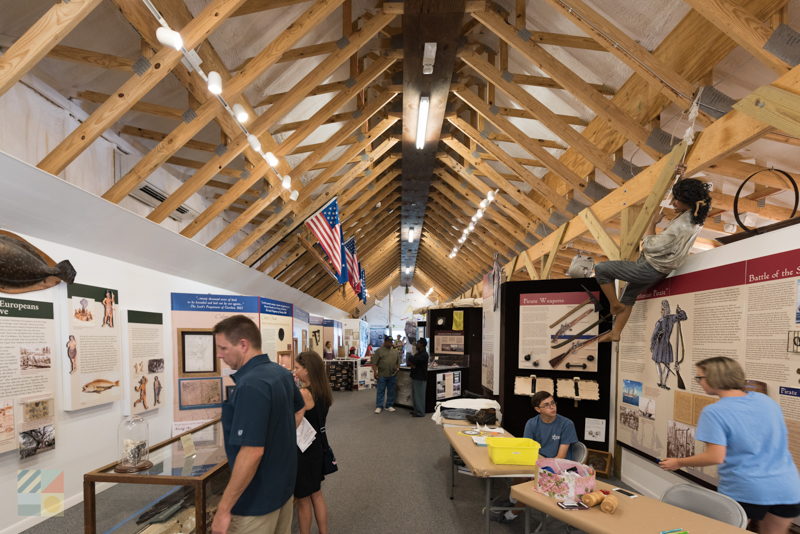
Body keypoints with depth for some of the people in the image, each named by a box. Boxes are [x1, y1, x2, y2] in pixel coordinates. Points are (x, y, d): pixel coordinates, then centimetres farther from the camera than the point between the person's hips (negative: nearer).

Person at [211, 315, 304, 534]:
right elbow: (299, 410, 20)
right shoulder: (282, 373, 3)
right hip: (283, 485, 8)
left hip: (257, 500, -8)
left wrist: (223, 509, -23)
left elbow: (252, 452, -29)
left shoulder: (251, 386, -27)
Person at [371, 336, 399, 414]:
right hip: (382, 375, -4)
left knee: (391, 391, 8)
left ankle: (389, 406, 18)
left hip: (393, 375, 4)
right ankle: (379, 407, 5)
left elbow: (398, 361, 19)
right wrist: (375, 372, -13)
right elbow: (374, 363, -5)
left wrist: (398, 368, 2)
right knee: (380, 391, 0)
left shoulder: (395, 351, 13)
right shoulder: (379, 351, -2)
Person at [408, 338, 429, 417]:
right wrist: (411, 364, -2)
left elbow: (413, 360, -21)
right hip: (415, 377, 10)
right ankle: (416, 410, 26)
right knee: (414, 395, 16)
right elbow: (409, 362, 19)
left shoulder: (424, 354, -16)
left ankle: (420, 412, 2)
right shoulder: (418, 353, 15)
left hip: (420, 378, -10)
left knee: (419, 395, -4)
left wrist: (412, 356, -2)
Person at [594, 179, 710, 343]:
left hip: (650, 269, -10)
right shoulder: (696, 219, -4)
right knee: (629, 295, 23)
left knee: (601, 269, -6)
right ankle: (615, 333, 28)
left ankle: (615, 305, 11)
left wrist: (652, 223, -13)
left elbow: (651, 247, -24)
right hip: (660, 270, 10)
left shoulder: (680, 226, -32)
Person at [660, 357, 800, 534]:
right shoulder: (766, 400, 4)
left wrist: (678, 463, -5)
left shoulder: (714, 412, -16)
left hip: (745, 492, -5)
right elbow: (777, 441, 18)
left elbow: (715, 457, -19)